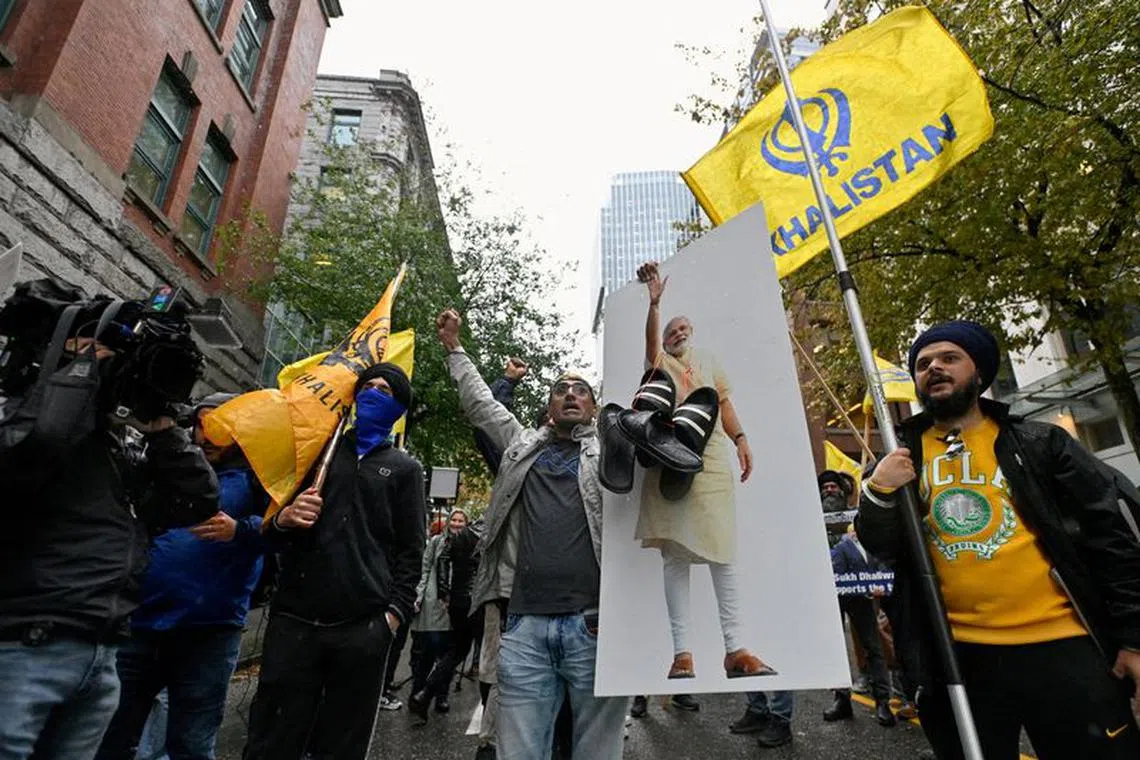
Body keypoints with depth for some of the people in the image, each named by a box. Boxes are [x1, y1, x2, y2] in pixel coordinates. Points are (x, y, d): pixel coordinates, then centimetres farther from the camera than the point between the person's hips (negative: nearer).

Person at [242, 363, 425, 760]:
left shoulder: (405, 469, 11)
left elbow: (410, 551, 5)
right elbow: (273, 514, 21)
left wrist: (395, 612, -7)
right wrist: (282, 519, -2)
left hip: (364, 628, -1)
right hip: (294, 619, 2)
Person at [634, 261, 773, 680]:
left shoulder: (707, 361, 23)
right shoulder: (658, 361, 14)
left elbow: (725, 403, 17)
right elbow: (650, 338, -7)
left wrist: (740, 439, 0)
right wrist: (654, 301, -25)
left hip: (711, 461, 3)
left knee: (723, 552, 0)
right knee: (675, 555, -2)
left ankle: (735, 649, 4)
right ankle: (682, 652, 0)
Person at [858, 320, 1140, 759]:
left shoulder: (1039, 443, 3)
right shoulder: (902, 457, 5)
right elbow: (881, 549, 0)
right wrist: (879, 493, -19)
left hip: (1062, 646, -1)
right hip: (958, 655, 1)